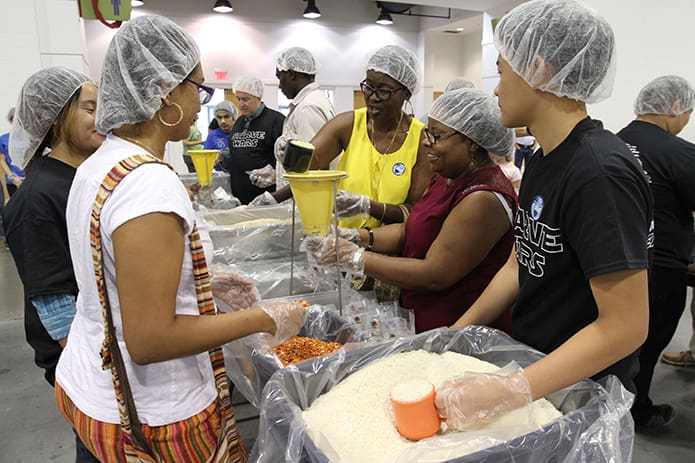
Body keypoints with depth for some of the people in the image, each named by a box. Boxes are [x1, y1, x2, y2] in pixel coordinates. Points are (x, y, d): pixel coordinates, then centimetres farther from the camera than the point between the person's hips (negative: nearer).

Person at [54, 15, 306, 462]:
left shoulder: (94, 166, 2)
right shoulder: (150, 183, -27)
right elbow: (150, 340, -27)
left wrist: (204, 281, 13)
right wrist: (264, 319, -19)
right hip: (147, 418, -8)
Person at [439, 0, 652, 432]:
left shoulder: (599, 173, -26)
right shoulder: (542, 161, 2)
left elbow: (626, 325, -26)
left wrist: (510, 391, -31)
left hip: (582, 396, -7)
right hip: (530, 361, 8)